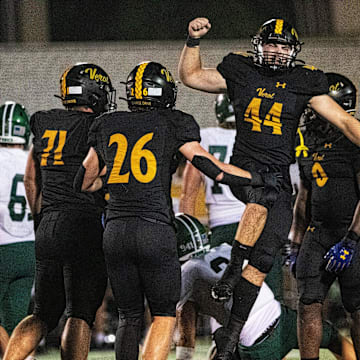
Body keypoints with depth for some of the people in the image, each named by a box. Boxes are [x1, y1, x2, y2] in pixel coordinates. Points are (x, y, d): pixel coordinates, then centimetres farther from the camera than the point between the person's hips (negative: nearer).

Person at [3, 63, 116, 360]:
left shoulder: (43, 125, 12)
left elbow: (31, 179, 21)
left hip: (48, 225, 6)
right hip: (85, 225, -6)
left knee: (44, 315, 12)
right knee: (80, 316, -4)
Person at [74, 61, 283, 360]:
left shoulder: (107, 127, 12)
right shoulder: (172, 126, 1)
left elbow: (84, 183, 19)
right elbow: (215, 169, 0)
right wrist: (261, 179, 11)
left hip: (115, 231, 4)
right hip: (155, 229, -4)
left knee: (129, 317, 15)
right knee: (164, 315, 9)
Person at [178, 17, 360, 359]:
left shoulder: (303, 82, 7)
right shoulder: (239, 72, 8)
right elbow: (190, 76, 15)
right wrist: (193, 41, 1)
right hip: (243, 167, -1)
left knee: (263, 259, -7)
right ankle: (234, 266, -29)